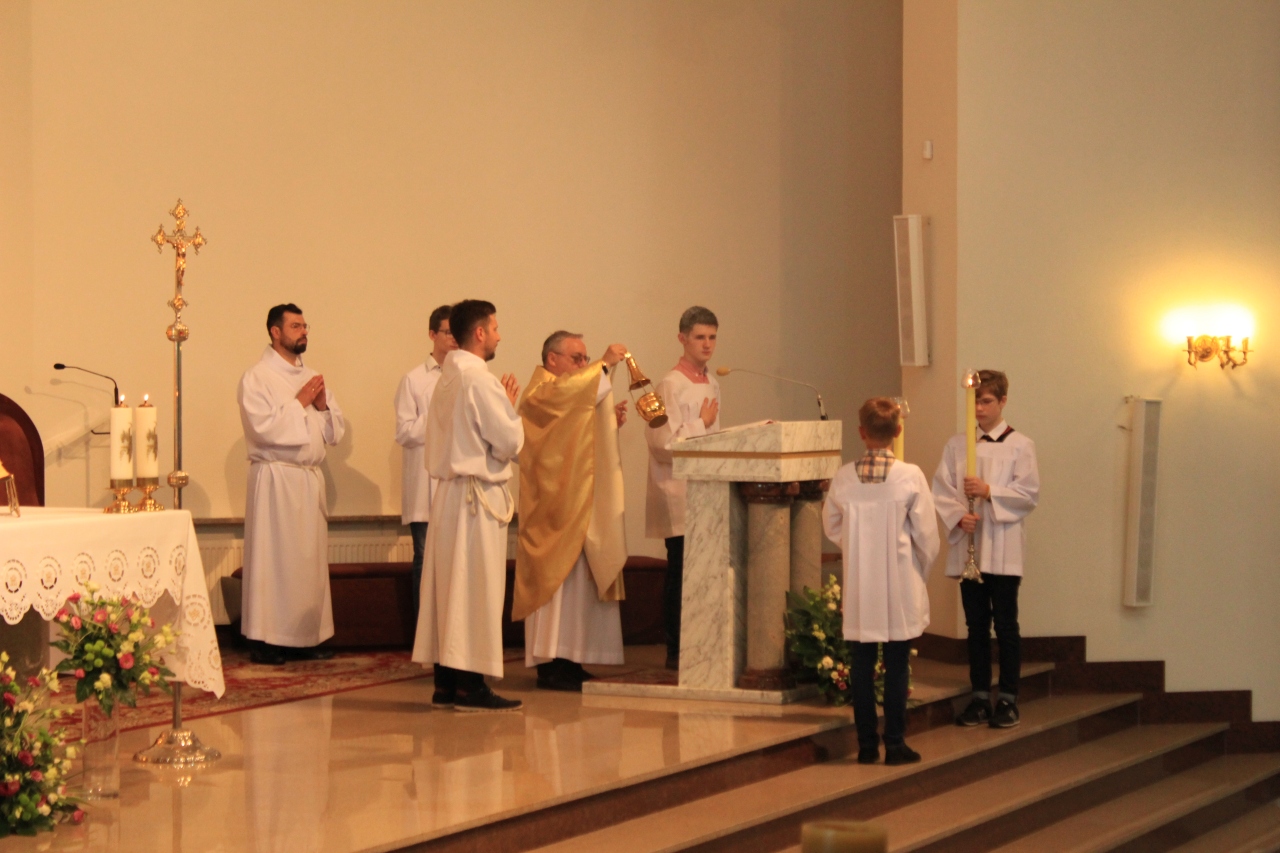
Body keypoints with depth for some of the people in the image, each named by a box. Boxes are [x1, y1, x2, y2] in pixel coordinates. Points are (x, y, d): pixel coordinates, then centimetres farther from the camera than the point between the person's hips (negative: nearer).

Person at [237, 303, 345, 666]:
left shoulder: (313, 378, 17)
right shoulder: (256, 378, -3)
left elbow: (335, 432, 15)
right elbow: (264, 427, -17)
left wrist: (324, 406, -3)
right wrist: (300, 403, -10)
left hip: (311, 478, 7)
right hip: (275, 477, -7)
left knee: (310, 559, 7)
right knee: (273, 558, -6)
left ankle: (306, 637, 12)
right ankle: (266, 640, -3)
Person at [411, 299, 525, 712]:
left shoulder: (447, 378, 13)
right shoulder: (480, 380, -15)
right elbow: (509, 443, -15)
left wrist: (502, 407, 15)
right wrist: (511, 407, 1)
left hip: (448, 491, 9)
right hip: (477, 496, -9)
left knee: (448, 587, 9)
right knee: (476, 590, -5)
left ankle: (446, 684, 12)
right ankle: (470, 686, -3)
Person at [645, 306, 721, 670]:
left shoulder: (711, 384, 14)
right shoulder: (671, 386, -11)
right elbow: (664, 442, -18)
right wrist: (702, 424, -9)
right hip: (679, 497, -7)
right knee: (681, 572, -5)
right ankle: (676, 651, 2)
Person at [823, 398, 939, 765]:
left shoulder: (844, 478, -5)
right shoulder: (910, 476, -11)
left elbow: (832, 528, 9)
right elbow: (927, 535, -5)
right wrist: (921, 571, 12)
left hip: (858, 586, 2)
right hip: (900, 584, -2)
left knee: (862, 664, 9)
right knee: (896, 666, 5)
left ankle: (866, 744, 13)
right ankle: (894, 744, 8)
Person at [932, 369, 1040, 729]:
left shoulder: (1020, 446, 0)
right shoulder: (957, 445, 9)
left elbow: (1029, 494, -6)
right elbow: (941, 490, 3)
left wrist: (989, 491, -16)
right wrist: (958, 516, -13)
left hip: (1003, 548, -3)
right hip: (967, 547, 3)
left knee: (1005, 625, 0)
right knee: (976, 625, 8)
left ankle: (1008, 699, 7)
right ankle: (980, 697, 15)